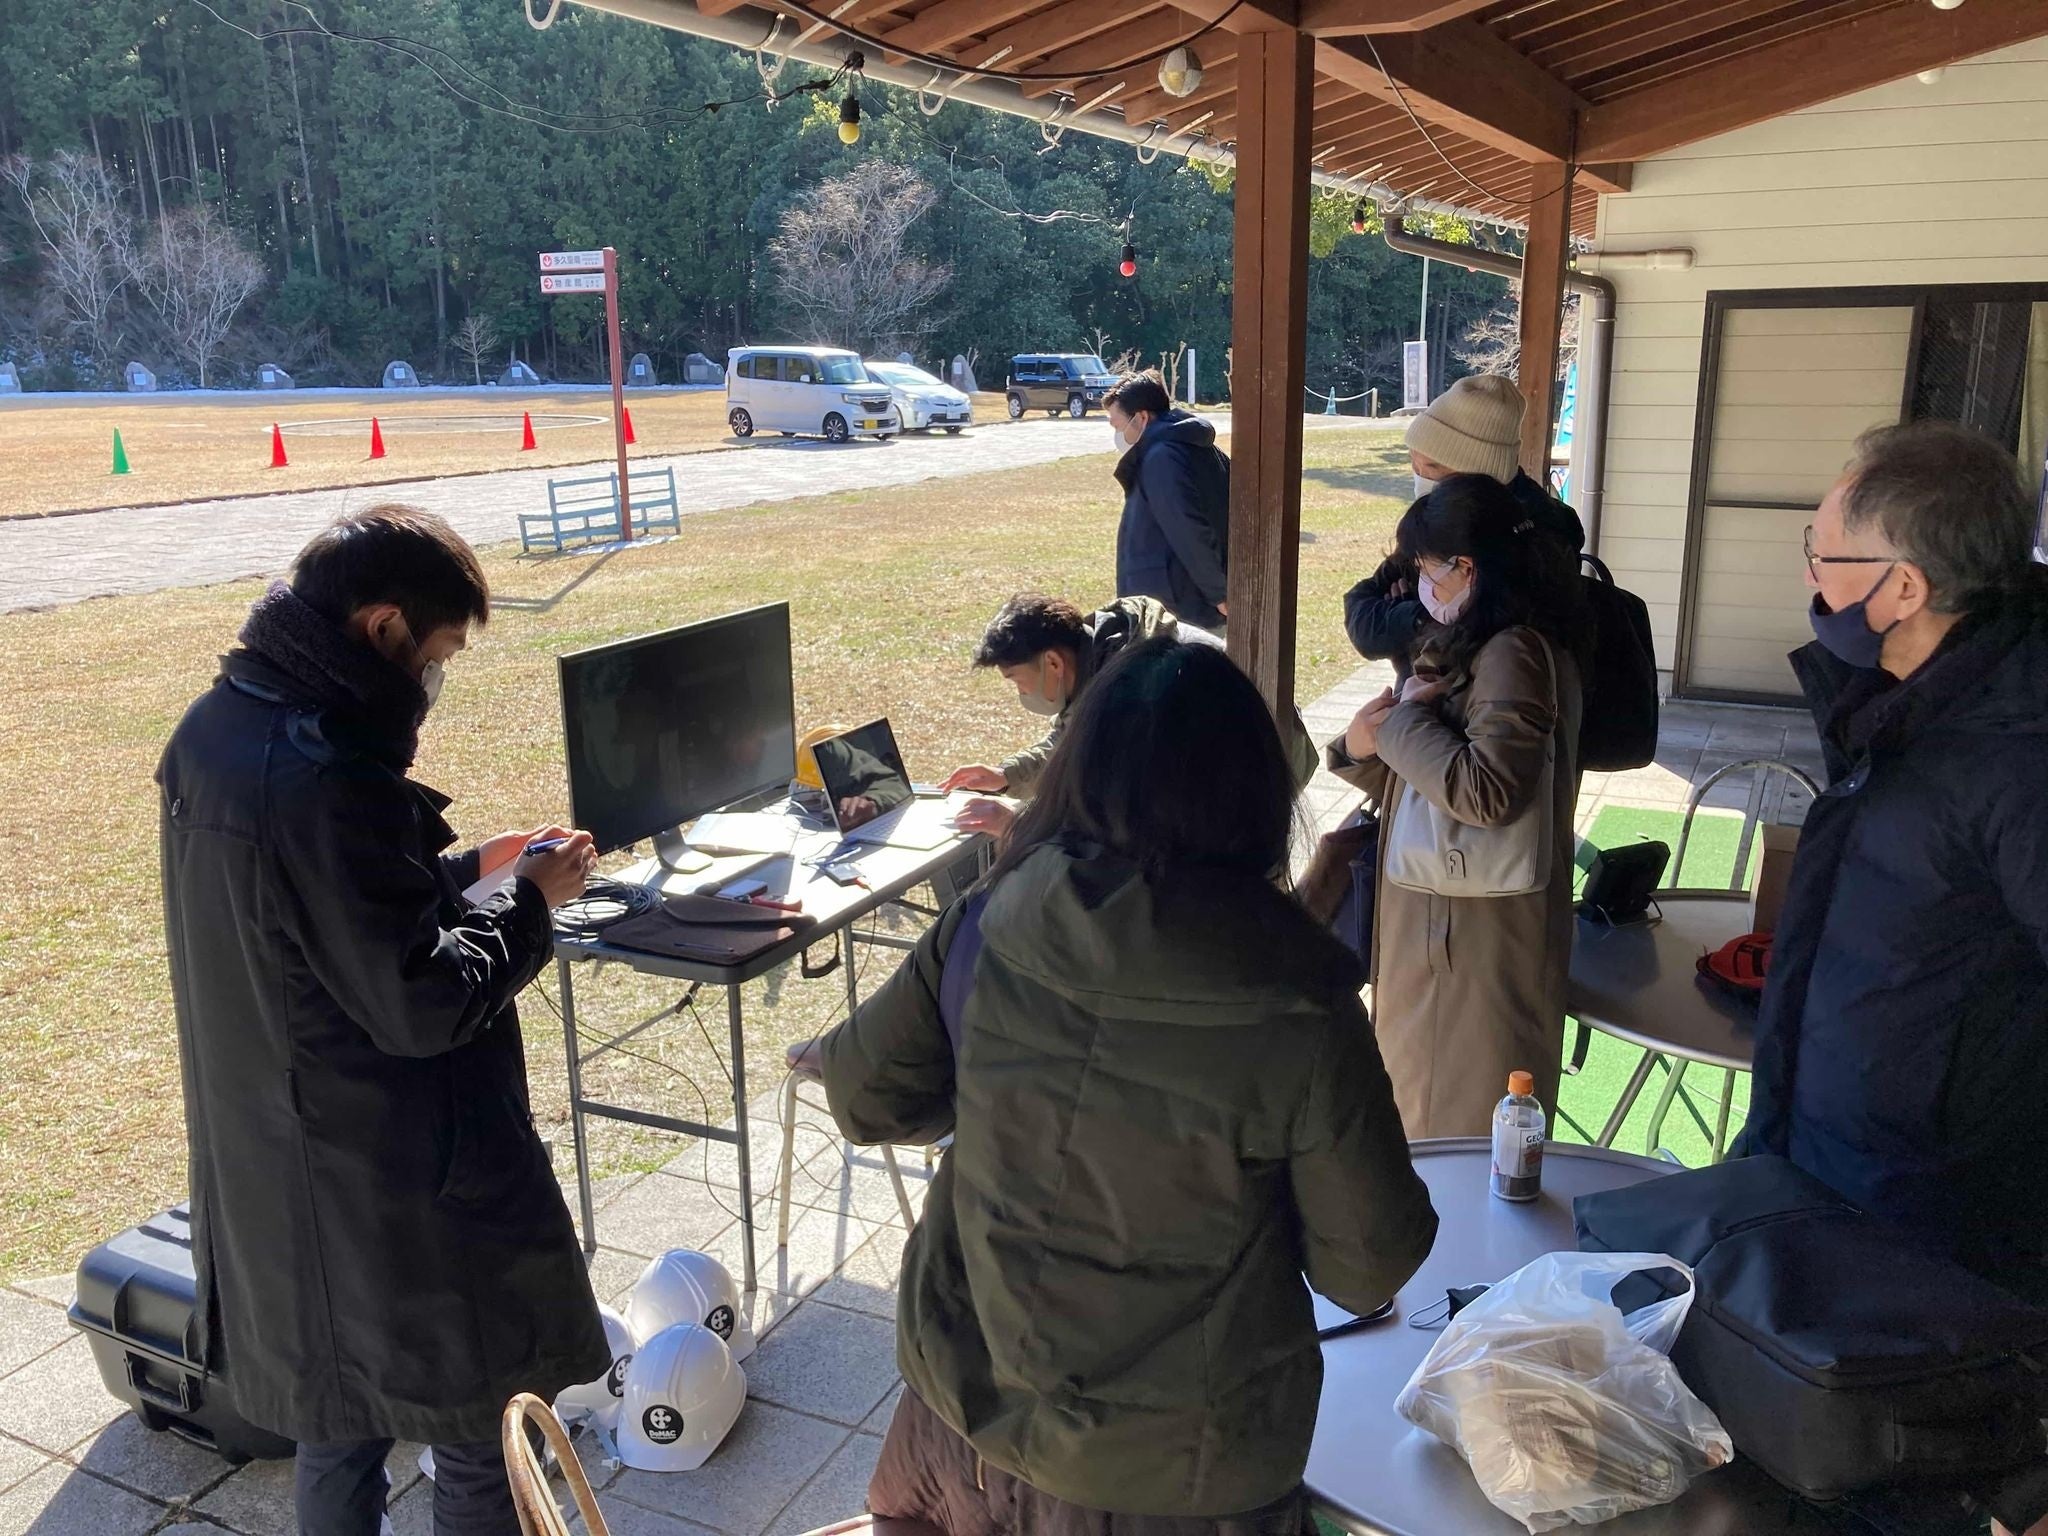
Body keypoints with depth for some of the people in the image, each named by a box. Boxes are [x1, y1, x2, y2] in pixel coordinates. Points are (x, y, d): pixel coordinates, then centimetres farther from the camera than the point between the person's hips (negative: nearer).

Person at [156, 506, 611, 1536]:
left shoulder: (217, 726, 1)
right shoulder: (323, 777, -29)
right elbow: (422, 1002, -24)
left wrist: (468, 869, 8)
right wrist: (528, 902, -11)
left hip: (275, 1177, 9)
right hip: (397, 1200, -9)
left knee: (336, 1420, 26)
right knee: (482, 1432, 11)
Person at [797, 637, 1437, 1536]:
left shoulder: (987, 925, -17)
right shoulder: (1299, 1011, -25)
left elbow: (873, 1096, -2)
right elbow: (1368, 1267, -13)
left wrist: (831, 1057, 20)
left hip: (968, 1405, 2)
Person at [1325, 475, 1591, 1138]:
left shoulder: (1514, 655, -20)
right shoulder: (1481, 647, 11)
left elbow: (1484, 790, -31)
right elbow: (1426, 778, 16)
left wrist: (1404, 718, -17)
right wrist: (1363, 749, -4)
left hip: (1478, 940, -10)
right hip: (1437, 922, 10)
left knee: (1461, 1140, 4)